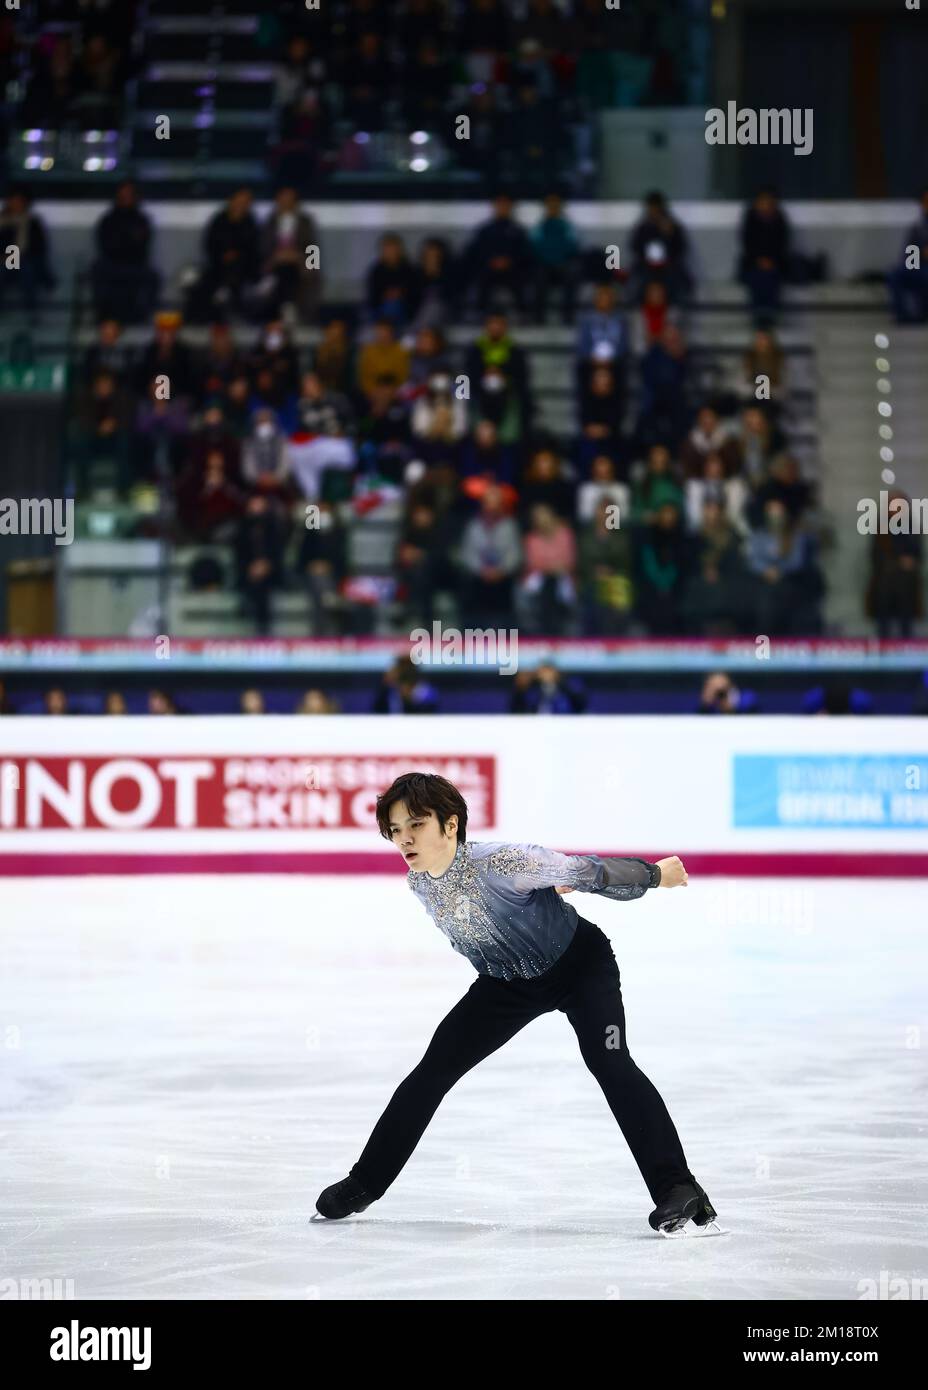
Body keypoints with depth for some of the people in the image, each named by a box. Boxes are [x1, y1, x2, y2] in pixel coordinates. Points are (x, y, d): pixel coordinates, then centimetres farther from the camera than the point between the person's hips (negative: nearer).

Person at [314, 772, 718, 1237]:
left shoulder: (501, 862, -37)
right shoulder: (419, 884, -15)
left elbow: (586, 871, -24)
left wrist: (657, 875, -13)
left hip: (581, 962, -6)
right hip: (508, 981, 6)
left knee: (608, 1060, -27)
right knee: (434, 1069, 2)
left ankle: (677, 1189, -26)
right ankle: (365, 1182, 16)